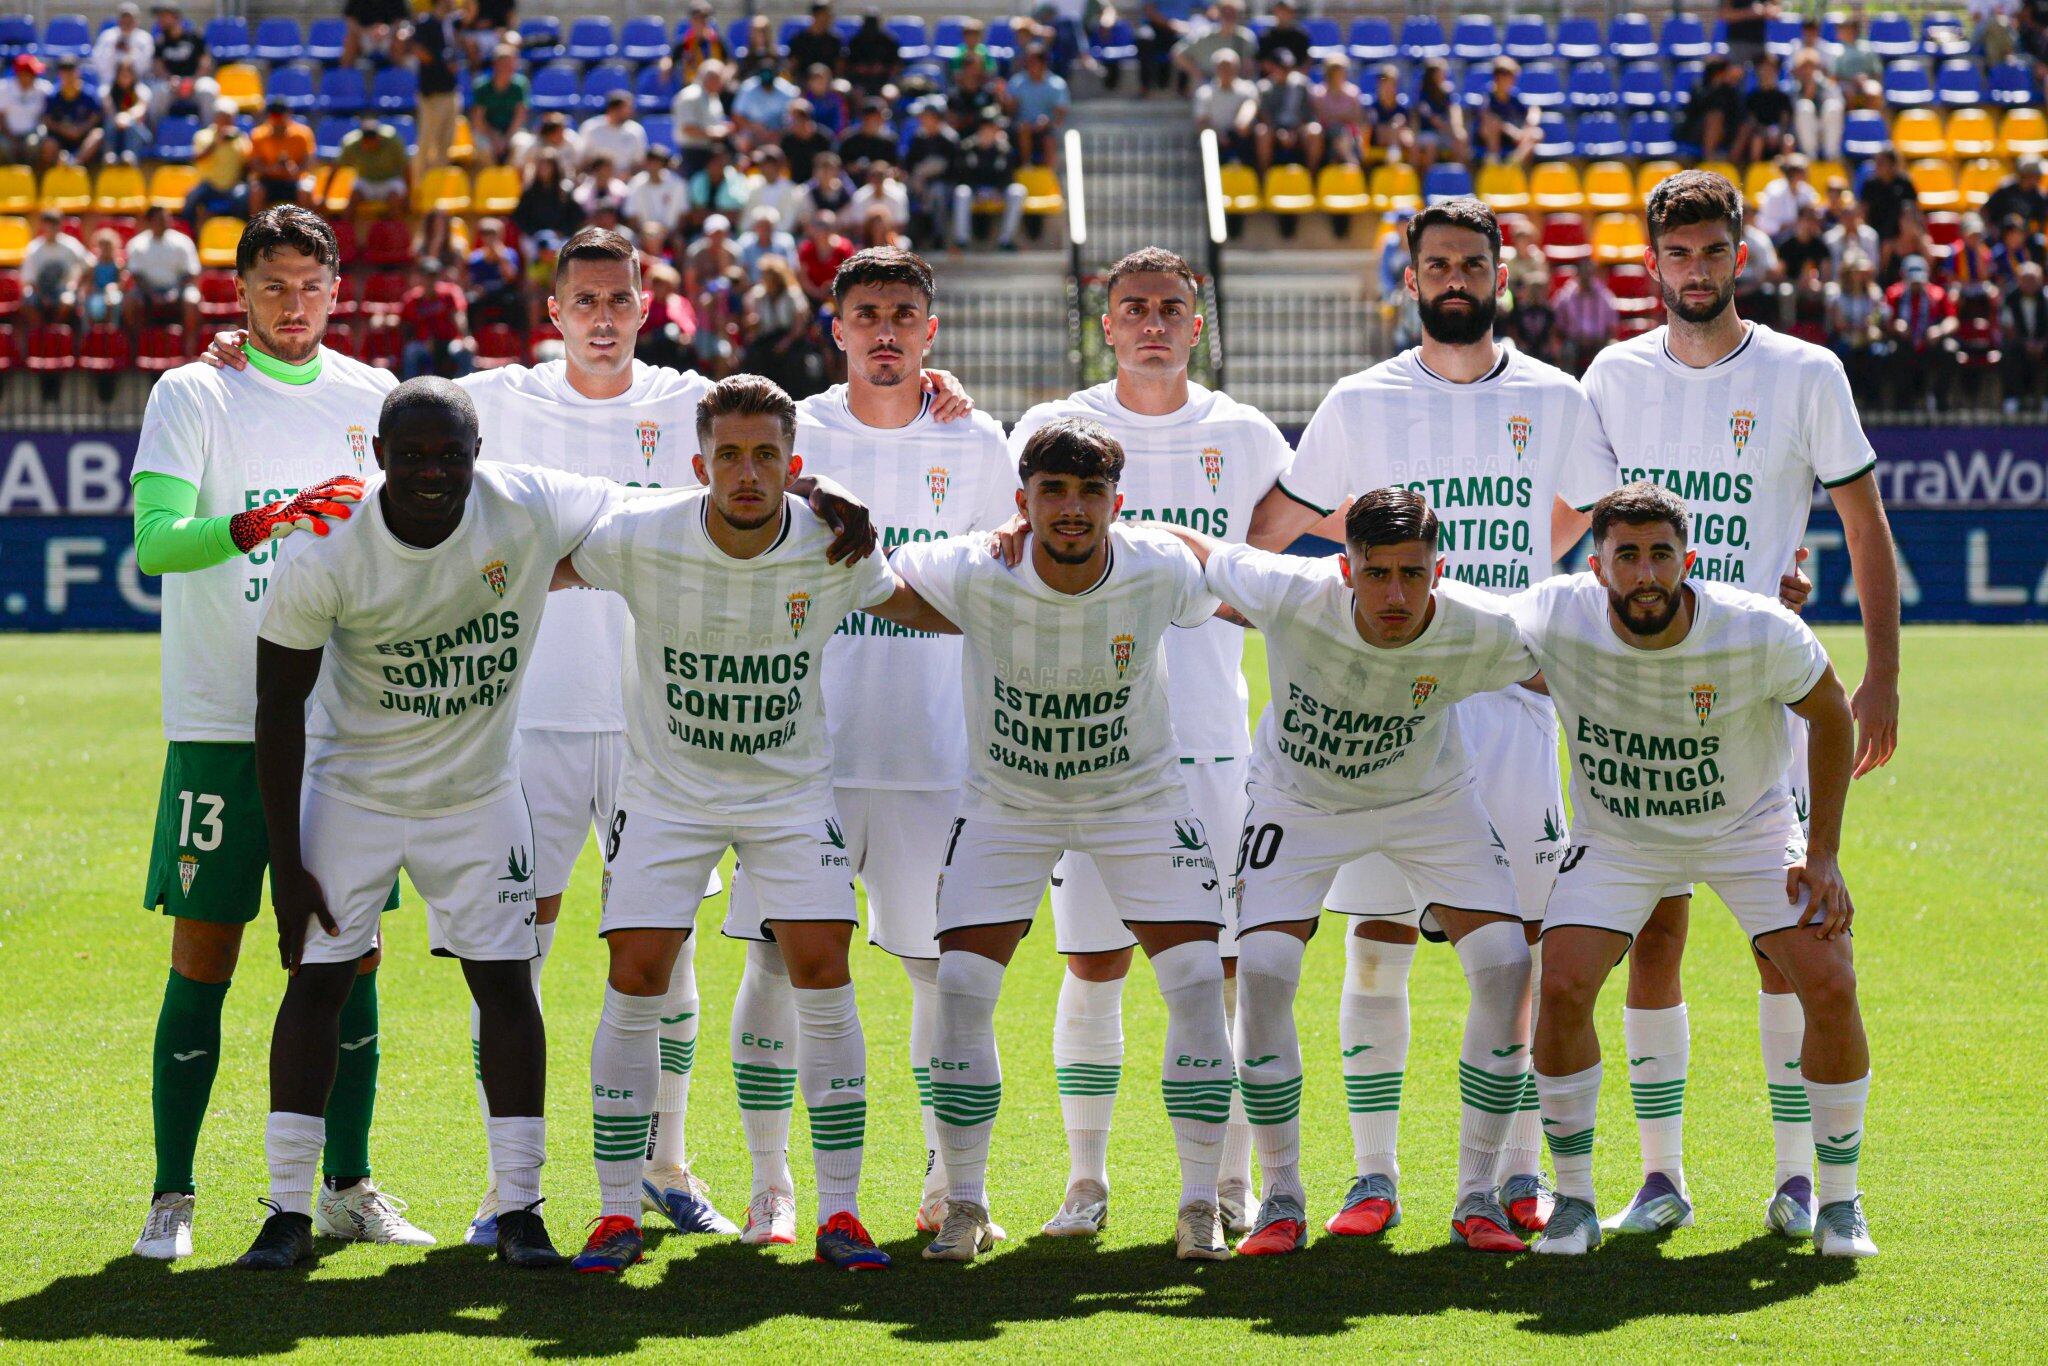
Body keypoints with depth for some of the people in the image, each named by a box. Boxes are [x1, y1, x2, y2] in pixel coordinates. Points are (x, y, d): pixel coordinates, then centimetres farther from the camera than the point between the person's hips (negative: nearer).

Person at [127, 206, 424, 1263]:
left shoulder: (374, 398, 9)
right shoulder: (191, 396, -2)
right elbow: (154, 539, -15)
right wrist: (260, 522, -31)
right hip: (221, 726, -3)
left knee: (351, 955, 5)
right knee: (203, 958, -3)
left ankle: (348, 1185, 14)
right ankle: (171, 1196, 4)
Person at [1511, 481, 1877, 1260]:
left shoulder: (1760, 633, -28)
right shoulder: (1555, 619, -26)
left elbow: (1831, 717, -9)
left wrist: (1823, 854, -9)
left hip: (1749, 829, 0)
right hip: (1616, 838, 1)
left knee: (1830, 990, -15)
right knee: (1562, 988, -20)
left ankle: (1839, 1204, 5)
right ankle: (1573, 1202, 0)